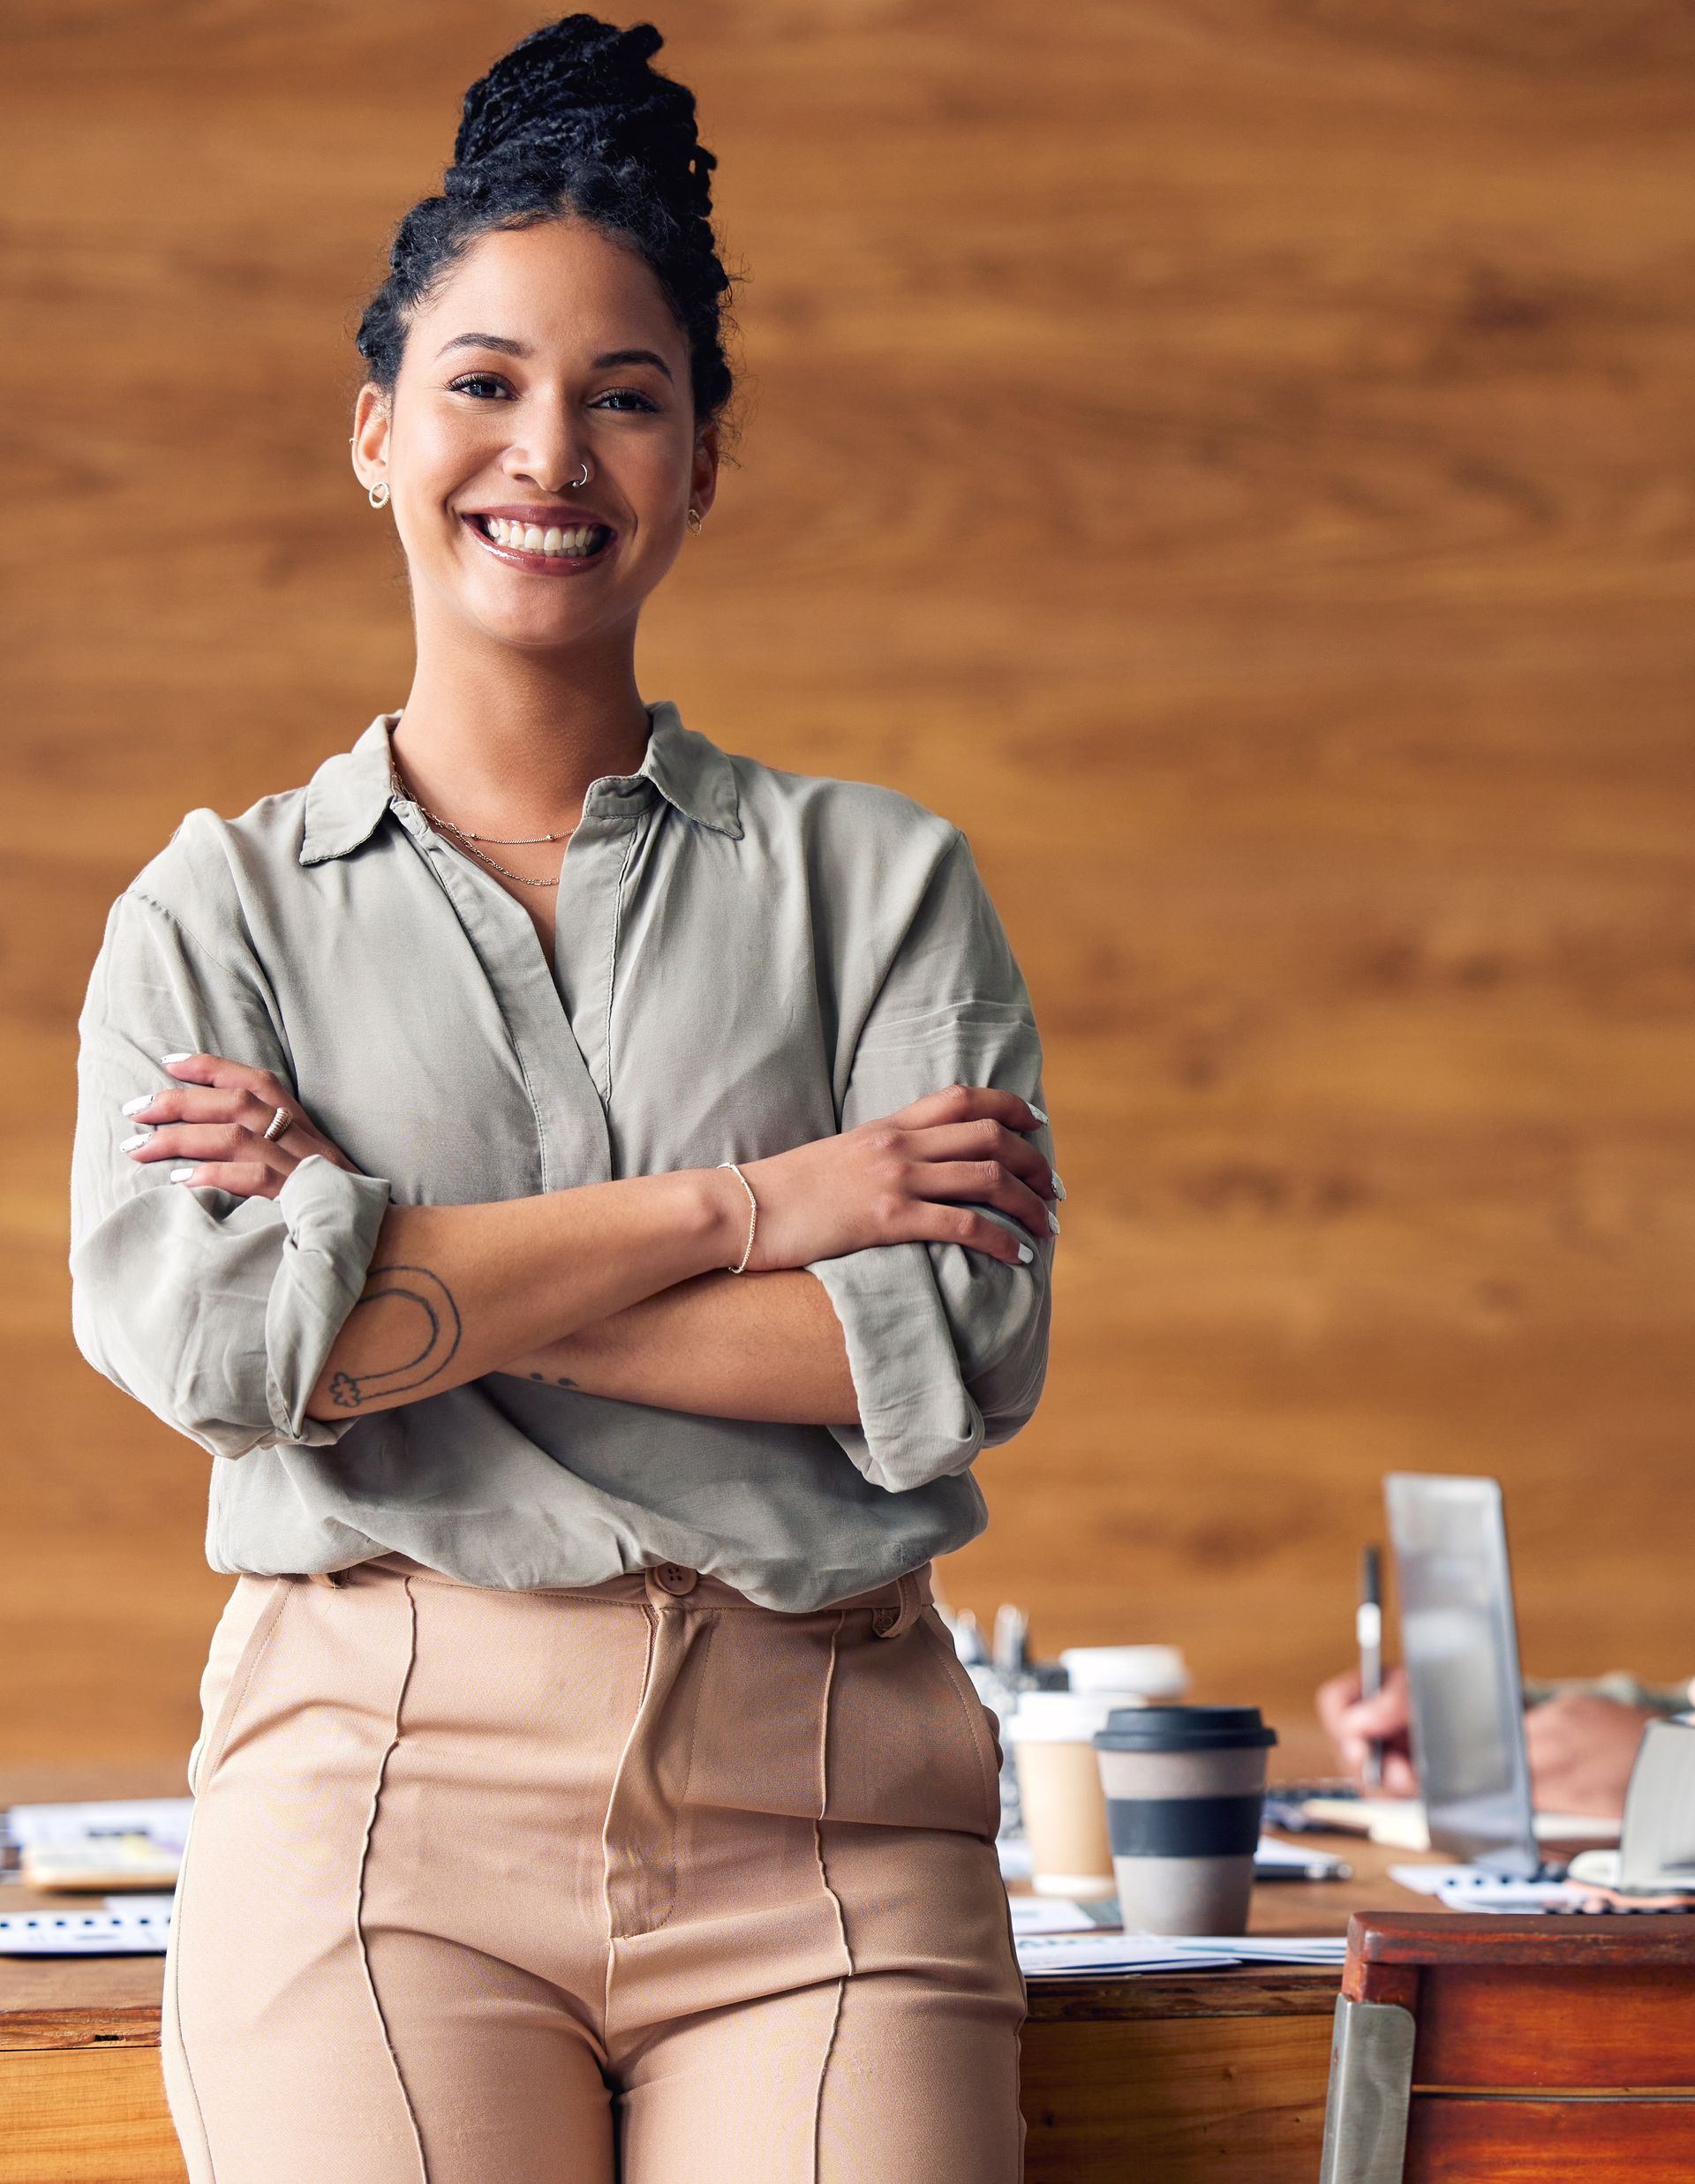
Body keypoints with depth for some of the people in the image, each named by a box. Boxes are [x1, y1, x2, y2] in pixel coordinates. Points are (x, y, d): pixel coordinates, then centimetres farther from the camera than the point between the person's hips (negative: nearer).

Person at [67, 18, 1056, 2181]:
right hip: (382, 1781, -1)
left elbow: (966, 1348, -1)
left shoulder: (876, 877, 13)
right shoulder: (217, 911, 13)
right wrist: (739, 1208, -5)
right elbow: (186, 1326, -6)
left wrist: (402, 1287, -5)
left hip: (820, 1824, 1)